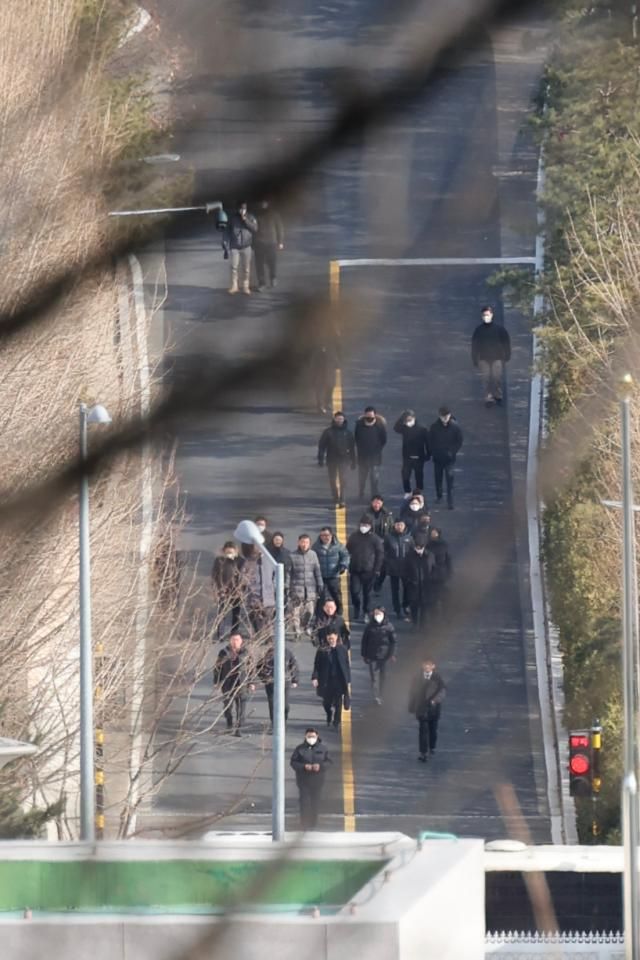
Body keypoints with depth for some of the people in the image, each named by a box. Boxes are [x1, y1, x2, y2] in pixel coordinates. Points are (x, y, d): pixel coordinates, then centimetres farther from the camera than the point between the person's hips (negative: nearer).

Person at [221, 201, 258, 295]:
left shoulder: (250, 218, 3)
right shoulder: (232, 218, 2)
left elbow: (255, 229, -7)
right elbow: (227, 231, 6)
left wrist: (246, 220, -14)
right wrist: (225, 243, 1)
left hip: (246, 246, 0)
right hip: (234, 247, 0)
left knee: (246, 268, 1)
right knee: (234, 267, -3)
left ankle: (245, 286, 9)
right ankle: (234, 286, 5)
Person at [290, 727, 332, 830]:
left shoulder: (322, 748, 3)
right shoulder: (300, 748, -2)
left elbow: (328, 761, 6)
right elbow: (293, 762, -3)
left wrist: (320, 766, -15)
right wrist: (304, 766, -19)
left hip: (317, 780, 2)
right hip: (303, 780, -2)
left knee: (315, 802, 7)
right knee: (304, 802, -9)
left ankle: (312, 823, 19)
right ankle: (304, 824, -6)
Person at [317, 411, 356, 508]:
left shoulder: (347, 432, 2)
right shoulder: (328, 431, -1)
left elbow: (352, 448, 8)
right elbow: (322, 445, -1)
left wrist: (353, 461, 8)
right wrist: (321, 459, -6)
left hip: (343, 459, -1)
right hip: (331, 459, 1)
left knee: (343, 479, -11)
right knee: (333, 481, 7)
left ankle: (342, 500, -13)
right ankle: (335, 499, 20)